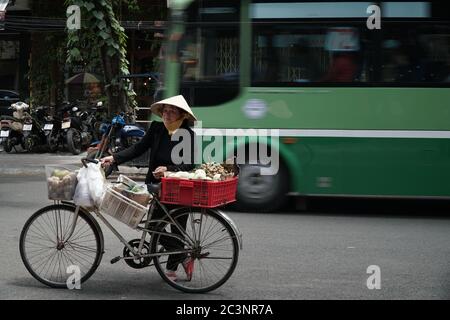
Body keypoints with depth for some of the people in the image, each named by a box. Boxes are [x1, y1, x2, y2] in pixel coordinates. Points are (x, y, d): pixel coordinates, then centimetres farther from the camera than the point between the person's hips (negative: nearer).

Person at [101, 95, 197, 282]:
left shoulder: (188, 135, -9)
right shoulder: (156, 129, 2)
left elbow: (189, 164, -15)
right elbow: (138, 148, 1)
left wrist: (168, 169, -29)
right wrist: (114, 158, -9)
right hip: (156, 185, 4)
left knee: (177, 229, 3)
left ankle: (172, 268, 18)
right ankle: (184, 258, 11)